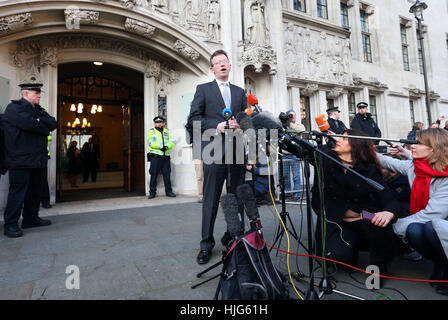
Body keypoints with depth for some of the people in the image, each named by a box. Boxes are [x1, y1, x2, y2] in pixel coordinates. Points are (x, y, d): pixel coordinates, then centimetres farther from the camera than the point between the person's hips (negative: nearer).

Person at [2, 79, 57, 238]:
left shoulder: (38, 109, 20)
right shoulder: (14, 107, -4)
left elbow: (53, 123, 6)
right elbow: (30, 124, -20)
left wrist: (39, 120, -10)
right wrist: (45, 128, -3)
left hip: (38, 159, 8)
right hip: (21, 159, -7)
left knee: (35, 191, 12)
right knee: (18, 191, -4)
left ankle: (31, 218, 23)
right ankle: (11, 224, 4)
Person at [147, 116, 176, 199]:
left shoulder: (167, 131, 18)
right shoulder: (151, 132, 9)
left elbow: (172, 141, 3)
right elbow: (151, 143, -8)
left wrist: (167, 146, -17)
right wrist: (161, 146, -17)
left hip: (166, 157, 3)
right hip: (156, 156, -3)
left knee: (167, 174, 5)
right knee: (154, 175, -2)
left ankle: (168, 191, 13)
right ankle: (152, 192, 7)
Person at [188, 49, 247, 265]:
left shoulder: (240, 92, 20)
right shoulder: (203, 89, 10)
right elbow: (194, 118, 0)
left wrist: (239, 124, -5)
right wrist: (216, 125, -13)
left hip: (237, 150, 4)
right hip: (214, 151, -4)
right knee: (211, 200, 0)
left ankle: (232, 237, 24)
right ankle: (206, 244, 12)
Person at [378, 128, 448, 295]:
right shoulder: (413, 166, -4)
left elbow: (432, 214, -27)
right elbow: (386, 161, 8)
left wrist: (395, 226, -23)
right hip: (422, 223, 5)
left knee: (430, 226, -36)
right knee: (413, 230, -29)